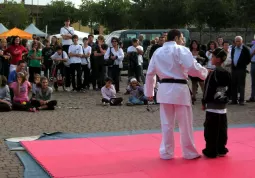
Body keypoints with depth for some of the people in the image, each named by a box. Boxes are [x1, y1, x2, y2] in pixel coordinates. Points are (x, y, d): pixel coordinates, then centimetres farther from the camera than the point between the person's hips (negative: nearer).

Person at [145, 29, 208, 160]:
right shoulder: (181, 50, -6)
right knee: (185, 123, 7)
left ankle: (166, 152, 19)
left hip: (164, 89, 5)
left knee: (166, 123, 13)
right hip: (179, 89, -5)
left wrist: (149, 92, 22)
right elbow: (193, 68, -16)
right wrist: (206, 73, 2)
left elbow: (150, 73, 14)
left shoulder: (157, 52, 12)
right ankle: (189, 152, 18)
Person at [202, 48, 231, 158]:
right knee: (222, 128, 13)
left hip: (213, 104, -8)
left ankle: (211, 151, 1)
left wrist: (204, 102, -6)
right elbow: (230, 89, 13)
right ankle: (221, 149, 20)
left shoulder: (213, 73, -15)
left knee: (211, 129, -2)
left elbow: (209, 90, -15)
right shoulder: (227, 73, 7)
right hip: (223, 105, 8)